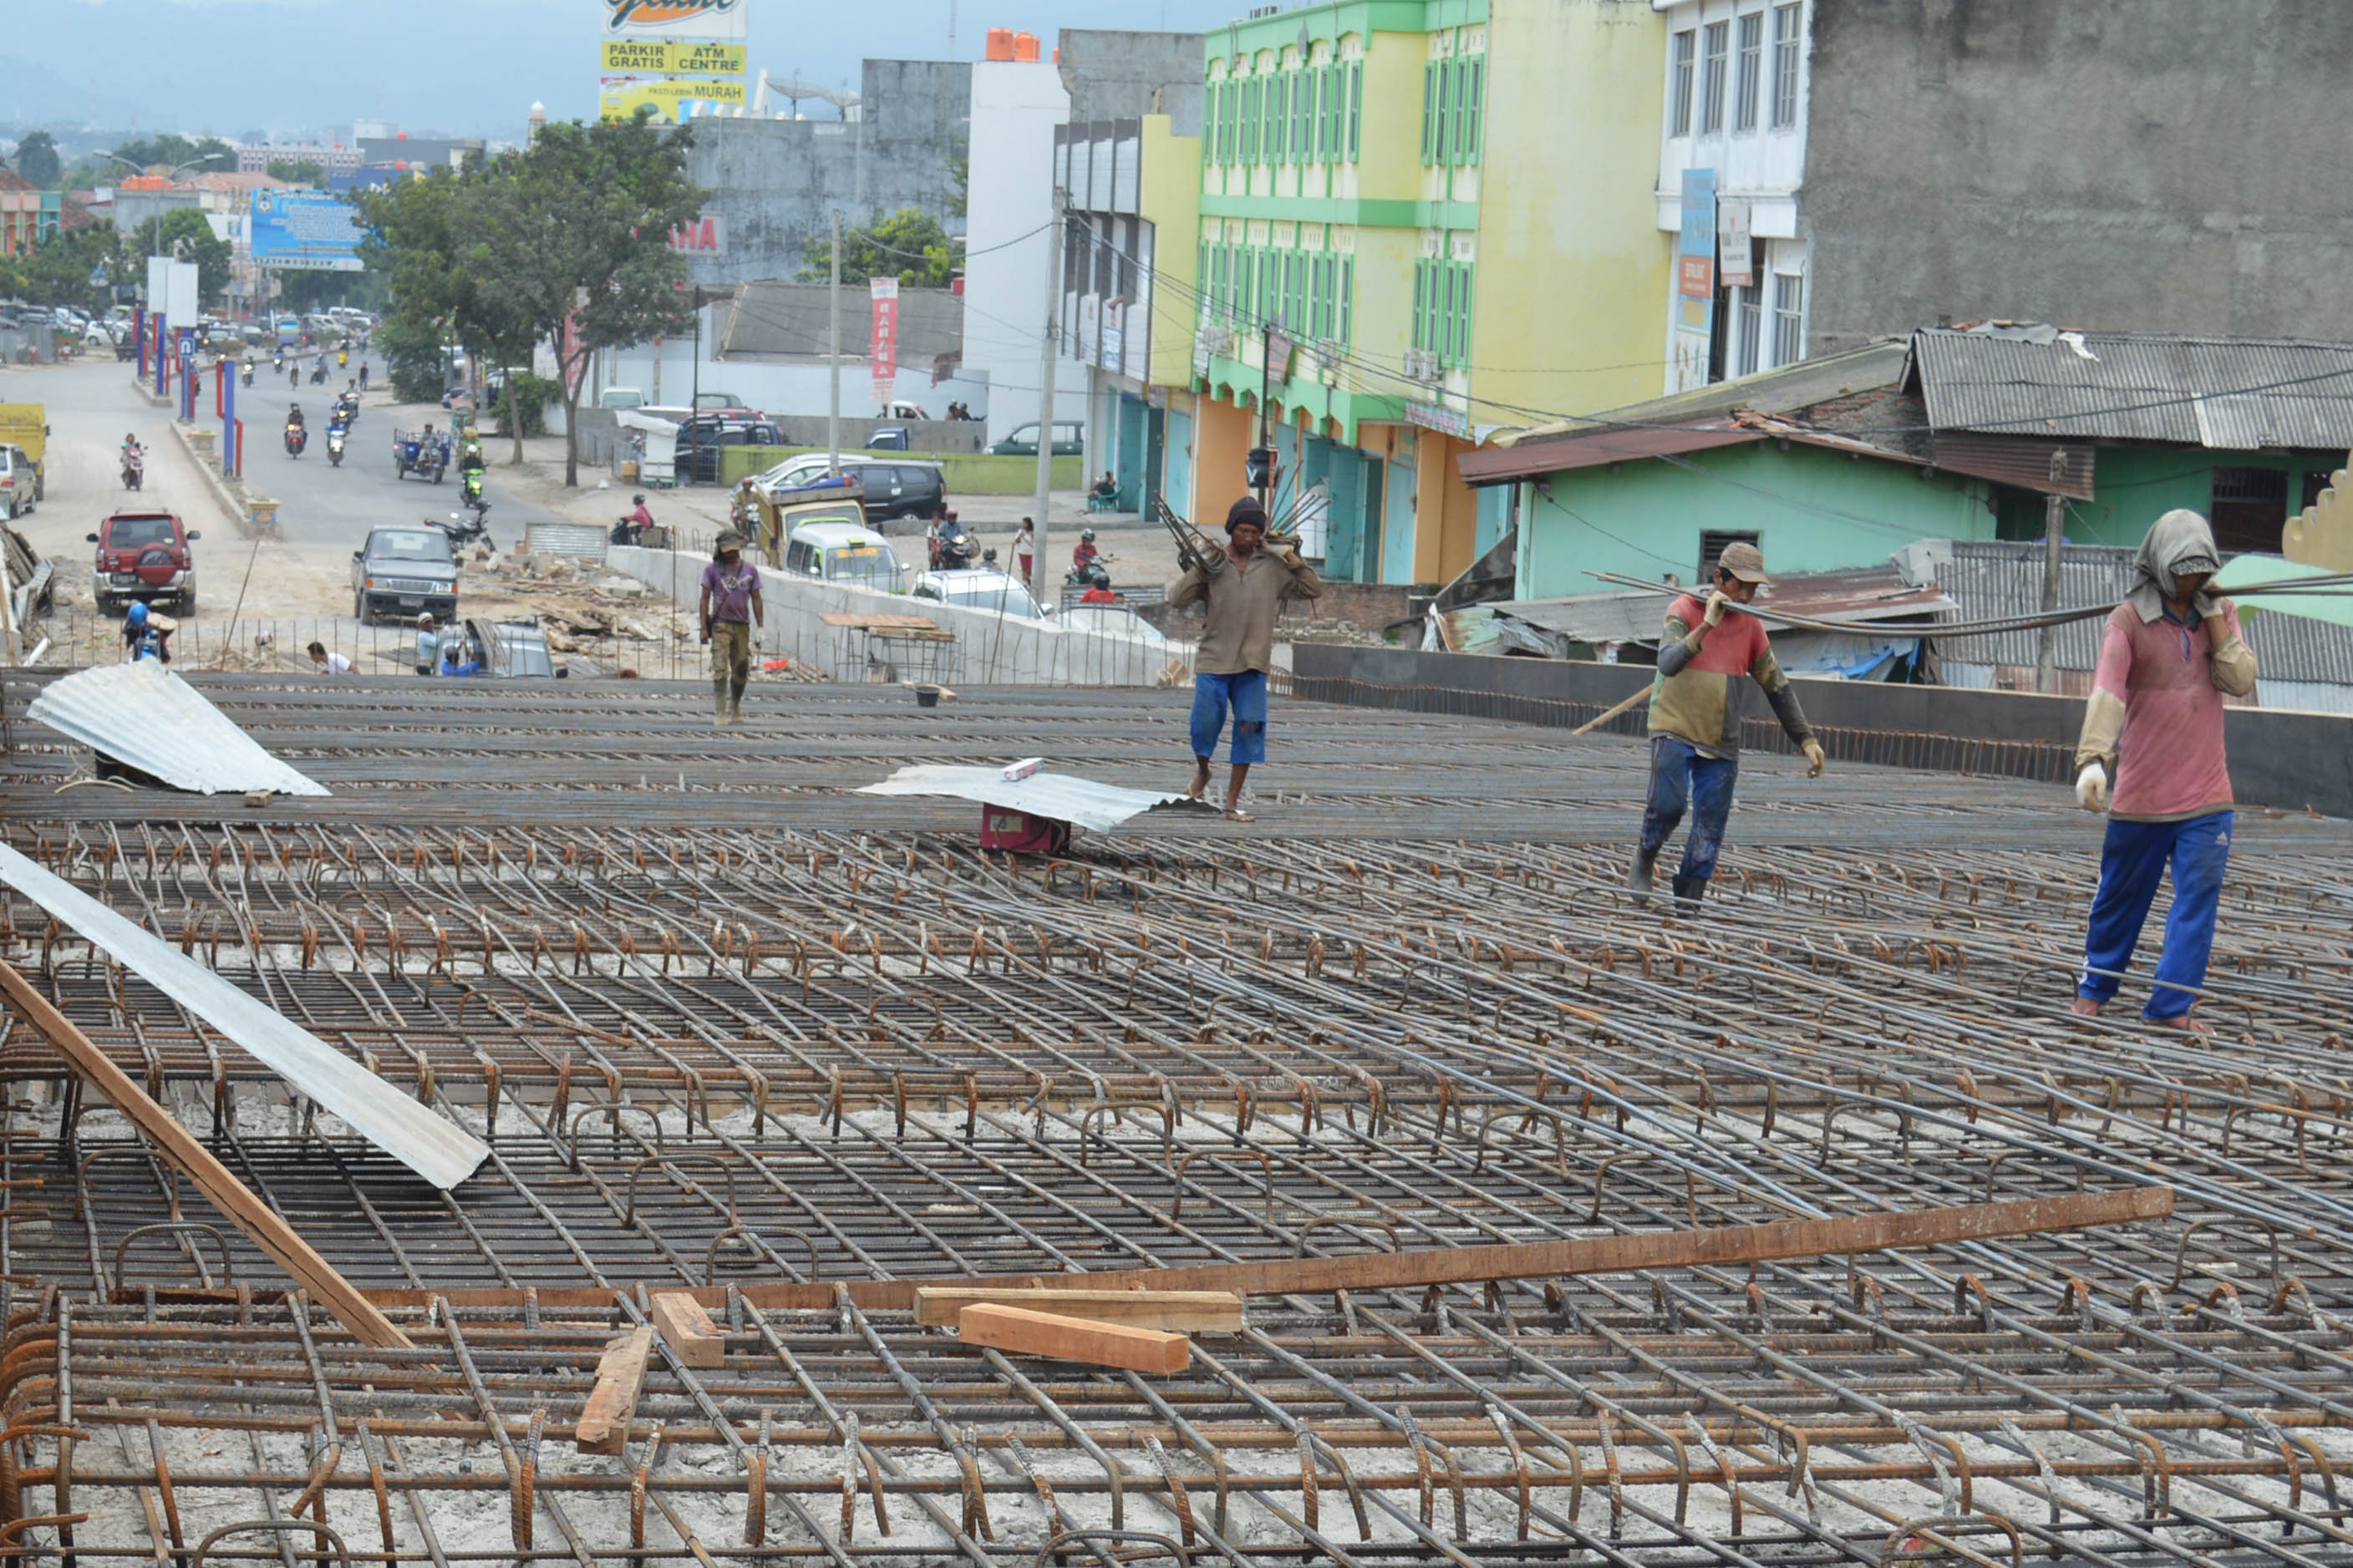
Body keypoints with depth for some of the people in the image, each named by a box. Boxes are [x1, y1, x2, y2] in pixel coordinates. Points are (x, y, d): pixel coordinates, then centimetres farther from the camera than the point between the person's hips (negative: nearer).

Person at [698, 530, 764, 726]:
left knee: (741, 671, 8)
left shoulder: (750, 570, 11)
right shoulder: (712, 570, 5)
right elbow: (705, 599, 3)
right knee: (721, 669, -11)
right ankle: (721, 713, -13)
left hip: (743, 625, 3)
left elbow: (756, 600, 12)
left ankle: (736, 709, 25)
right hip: (720, 625, -3)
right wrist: (704, 627, -6)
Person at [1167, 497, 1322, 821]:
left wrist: (1292, 559, -5)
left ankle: (1233, 801, 6)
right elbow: (1177, 598, -5)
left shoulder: (1273, 566, 4)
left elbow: (1313, 590, 5)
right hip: (1214, 660, -1)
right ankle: (1202, 771, 31)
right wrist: (1200, 567, -13)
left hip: (1253, 663, 1)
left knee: (1250, 728, -3)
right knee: (1205, 723, -3)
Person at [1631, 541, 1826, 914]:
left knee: (1710, 827, -1)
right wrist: (1707, 624, -36)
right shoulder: (1684, 610, -9)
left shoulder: (1751, 625, 4)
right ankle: (1645, 858, 8)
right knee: (1668, 803, -21)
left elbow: (1777, 687, 12)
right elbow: (1668, 663, -26)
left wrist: (1806, 740, 9)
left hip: (1721, 742, 4)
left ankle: (1687, 905, 7)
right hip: (1675, 729, -4)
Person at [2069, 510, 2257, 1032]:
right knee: (2121, 895, 9)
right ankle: (2094, 988, 27)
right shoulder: (2128, 619, -7)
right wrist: (2092, 759, -35)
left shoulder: (2220, 613, 7)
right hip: (2140, 793, -3)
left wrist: (2213, 618, -12)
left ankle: (2171, 1005, 1)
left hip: (2207, 794, 3)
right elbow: (2107, 690, -21)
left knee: (2199, 897, -3)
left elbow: (2242, 681, -5)